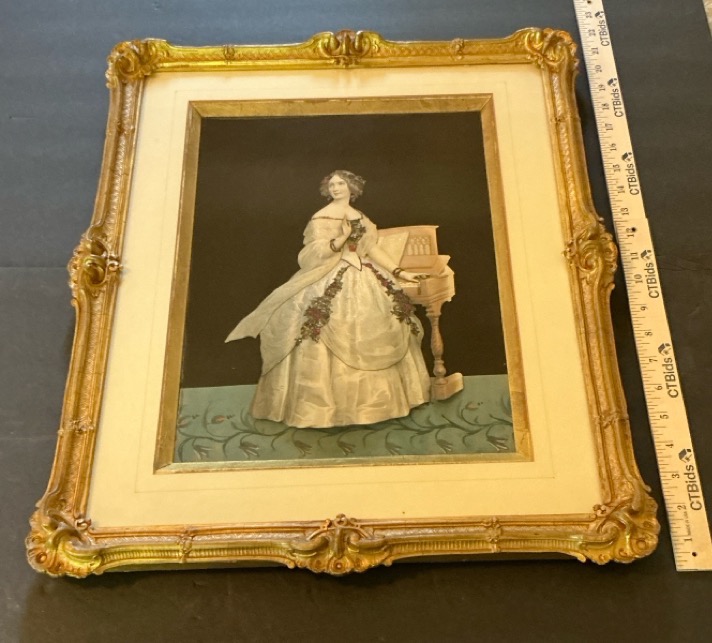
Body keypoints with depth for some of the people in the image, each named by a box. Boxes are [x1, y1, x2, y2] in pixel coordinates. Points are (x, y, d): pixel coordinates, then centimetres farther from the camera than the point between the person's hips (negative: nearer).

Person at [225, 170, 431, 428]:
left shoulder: (361, 218, 15)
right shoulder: (321, 218, -2)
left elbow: (373, 249, 14)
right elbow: (316, 252, -12)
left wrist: (400, 273, 8)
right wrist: (342, 237, -25)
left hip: (365, 280, 6)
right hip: (332, 281, -6)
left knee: (368, 340, 5)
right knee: (333, 340, -12)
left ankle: (370, 399, 16)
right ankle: (326, 403, -7)